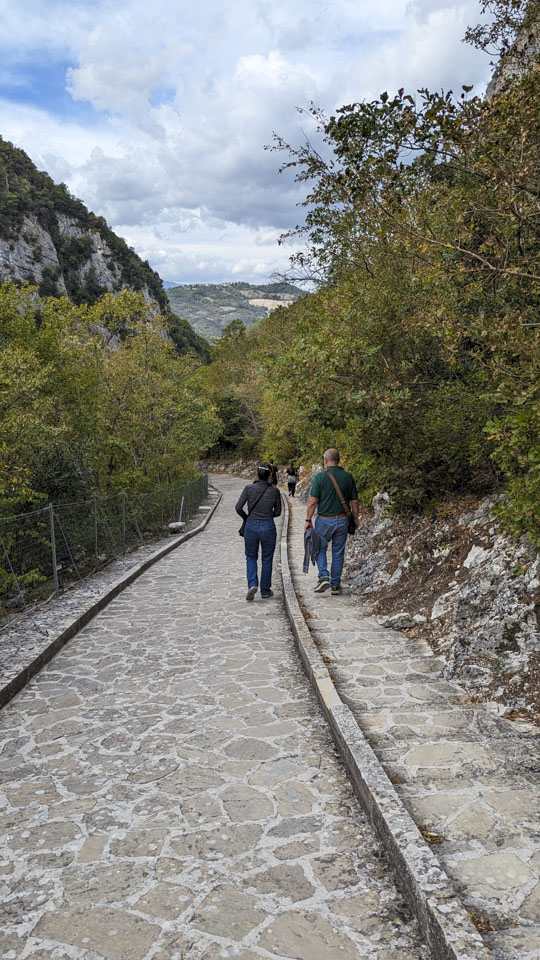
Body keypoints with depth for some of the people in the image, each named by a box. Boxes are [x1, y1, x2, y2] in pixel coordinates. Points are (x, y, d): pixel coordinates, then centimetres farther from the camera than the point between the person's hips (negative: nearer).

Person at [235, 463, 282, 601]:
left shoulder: (249, 488, -8)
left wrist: (246, 517, 8)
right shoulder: (275, 491, -6)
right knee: (267, 560, 16)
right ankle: (265, 591, 23)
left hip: (251, 526, 0)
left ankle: (252, 584, -2)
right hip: (268, 527, 0)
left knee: (251, 557, 19)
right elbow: (277, 512, 2)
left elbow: (238, 507, -11)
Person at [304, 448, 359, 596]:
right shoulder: (348, 477, 0)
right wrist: (355, 519, 16)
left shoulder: (321, 476, -11)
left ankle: (324, 577, -4)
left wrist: (308, 520, -3)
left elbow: (312, 501, -12)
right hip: (342, 520, 3)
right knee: (338, 553, 12)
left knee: (320, 549, 15)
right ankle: (335, 586, 16)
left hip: (324, 520, -3)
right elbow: (354, 501, 4)